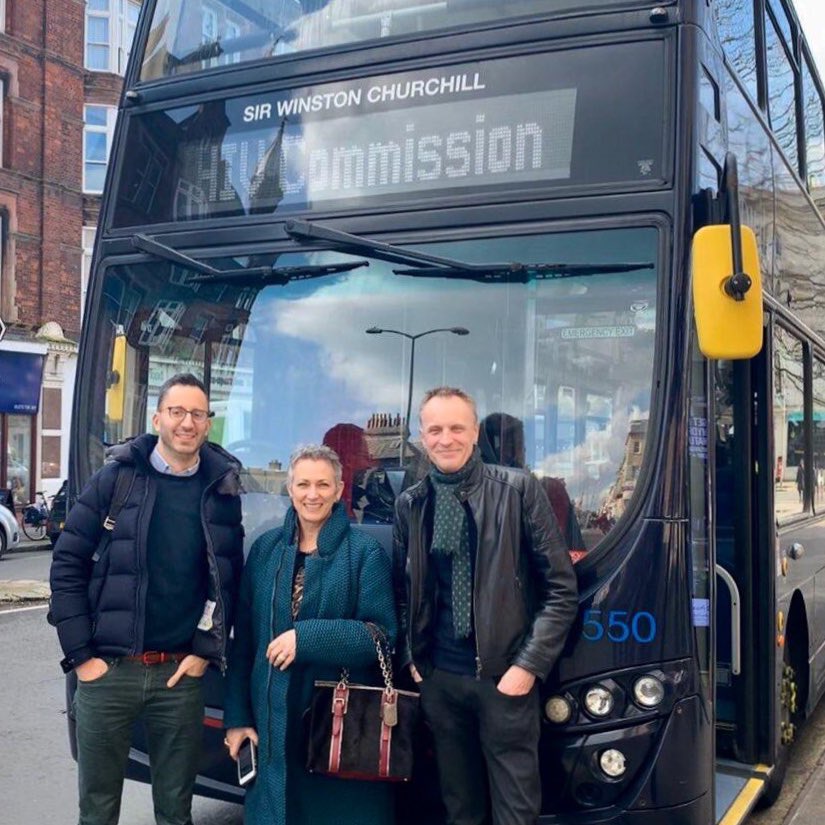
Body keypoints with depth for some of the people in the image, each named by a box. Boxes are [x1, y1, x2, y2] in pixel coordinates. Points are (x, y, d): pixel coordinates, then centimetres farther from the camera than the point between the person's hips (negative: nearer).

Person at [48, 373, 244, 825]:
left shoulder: (221, 490, 3)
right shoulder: (115, 478, -2)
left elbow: (228, 580, 6)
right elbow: (67, 564, -2)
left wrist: (205, 651, -2)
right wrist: (80, 653, -6)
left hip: (180, 673, 1)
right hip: (108, 669, -1)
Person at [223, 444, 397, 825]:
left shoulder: (365, 552, -5)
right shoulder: (265, 549, 5)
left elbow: (382, 634, -10)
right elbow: (243, 638, 8)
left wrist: (306, 638, -19)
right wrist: (237, 716, 5)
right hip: (274, 718, 3)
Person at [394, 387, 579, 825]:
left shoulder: (517, 488, -6)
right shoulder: (410, 503, 6)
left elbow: (561, 587, -5)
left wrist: (529, 665, -10)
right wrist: (410, 657, 6)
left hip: (504, 675, -3)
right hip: (438, 678, 4)